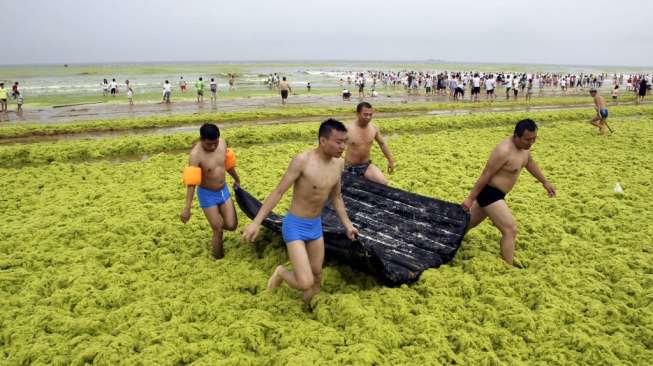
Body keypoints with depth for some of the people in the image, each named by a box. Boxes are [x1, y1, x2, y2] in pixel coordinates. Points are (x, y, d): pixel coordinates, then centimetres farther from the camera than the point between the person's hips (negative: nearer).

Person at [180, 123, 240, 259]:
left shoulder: (222, 143, -8)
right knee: (218, 230, -2)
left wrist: (236, 179, 26)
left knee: (231, 225, 5)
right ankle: (218, 258, 19)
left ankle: (216, 223, 39)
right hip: (207, 194, -5)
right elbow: (191, 182, -29)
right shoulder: (196, 154, -26)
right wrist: (187, 208, -33)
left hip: (224, 190, 5)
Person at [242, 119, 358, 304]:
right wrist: (256, 222, -22)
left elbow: (336, 197, 14)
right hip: (295, 226, -6)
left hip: (316, 226, 7)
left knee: (316, 276, 17)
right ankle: (281, 272, 19)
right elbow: (278, 192, -19)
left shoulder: (338, 164, -1)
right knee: (305, 283, -13)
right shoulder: (302, 160, -23)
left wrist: (347, 224, 10)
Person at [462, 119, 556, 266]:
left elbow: (530, 163, 22)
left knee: (469, 223, 24)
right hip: (489, 193, -10)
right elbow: (485, 175, -24)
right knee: (511, 230, -15)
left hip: (496, 193, 10)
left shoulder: (524, 146, 2)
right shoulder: (504, 151, -27)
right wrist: (470, 198, -20)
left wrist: (545, 182, 29)